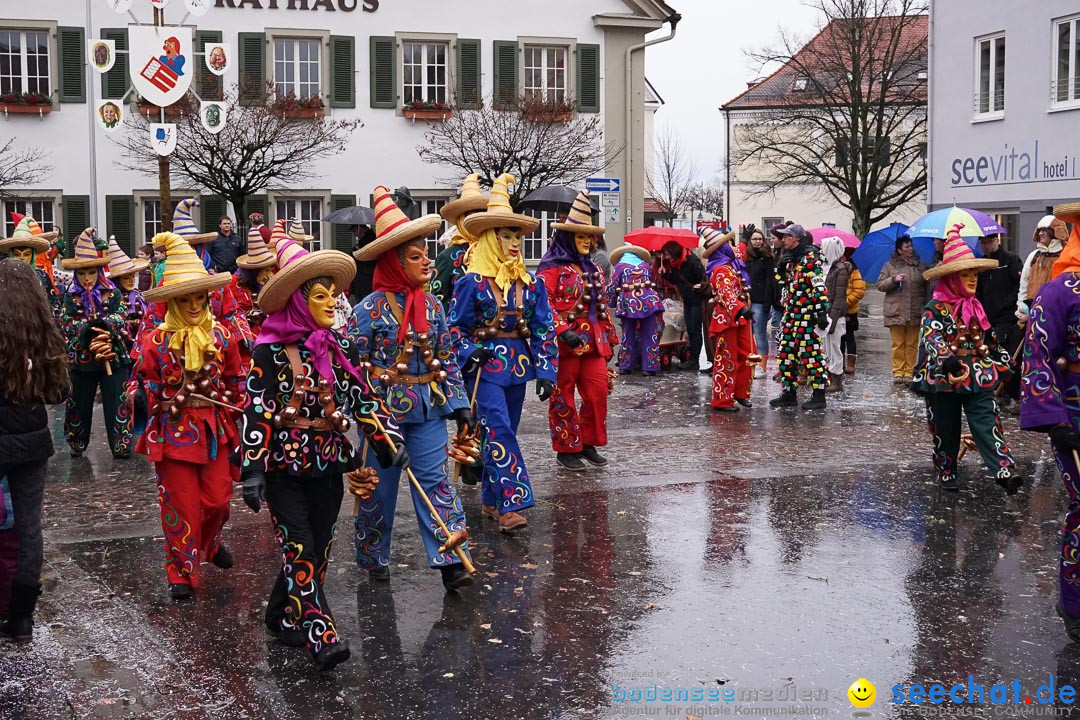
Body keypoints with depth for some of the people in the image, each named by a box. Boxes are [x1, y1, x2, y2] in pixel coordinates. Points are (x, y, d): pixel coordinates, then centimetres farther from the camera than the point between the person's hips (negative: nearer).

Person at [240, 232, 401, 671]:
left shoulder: (340, 349, 8)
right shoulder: (271, 352, -9)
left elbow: (365, 399, 11)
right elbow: (256, 412, -12)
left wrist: (390, 441, 1)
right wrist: (251, 469, -17)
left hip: (328, 468, 6)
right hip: (284, 468, -6)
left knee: (317, 551, 11)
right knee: (300, 553, -10)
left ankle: (283, 617, 29)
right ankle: (322, 638, -12)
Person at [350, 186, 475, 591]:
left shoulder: (433, 306, 5)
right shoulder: (371, 308, -10)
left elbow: (447, 360, 9)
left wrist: (460, 405, 5)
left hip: (429, 409, 4)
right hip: (384, 409, -3)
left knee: (435, 481, -1)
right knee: (380, 486, 9)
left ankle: (450, 560, -2)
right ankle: (373, 559, 25)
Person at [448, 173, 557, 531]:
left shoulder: (530, 283, 6)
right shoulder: (471, 282, -6)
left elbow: (544, 328, 6)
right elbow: (456, 327, -2)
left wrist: (545, 371, 1)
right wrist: (470, 354, -16)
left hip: (518, 364, 5)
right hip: (485, 366, -5)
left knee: (504, 432, 11)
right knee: (498, 431, -14)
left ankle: (492, 500, 23)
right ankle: (511, 504, -16)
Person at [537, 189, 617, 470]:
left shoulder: (592, 269, 18)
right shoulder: (552, 268, -7)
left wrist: (608, 337, 21)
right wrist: (563, 331, -26)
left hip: (593, 342, 7)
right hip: (564, 343, -7)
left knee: (598, 393, 5)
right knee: (563, 397, 2)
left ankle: (588, 443, 19)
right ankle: (566, 449, 12)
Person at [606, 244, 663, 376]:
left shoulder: (620, 266, 9)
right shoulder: (646, 265, 18)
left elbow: (612, 287, 5)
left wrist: (611, 303, 17)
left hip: (628, 302, -1)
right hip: (649, 300, 1)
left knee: (628, 335, 10)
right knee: (650, 335, 4)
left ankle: (626, 366, 14)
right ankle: (650, 367, 2)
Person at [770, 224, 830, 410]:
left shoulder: (810, 258, -12)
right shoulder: (791, 259, 17)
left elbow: (819, 287, -18)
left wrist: (822, 312, -22)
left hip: (806, 316, -10)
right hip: (791, 314, 10)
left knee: (811, 353, -6)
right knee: (785, 353, 10)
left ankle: (819, 396, -1)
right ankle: (789, 393, 18)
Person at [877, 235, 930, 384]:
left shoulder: (921, 265, 10)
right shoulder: (890, 265, 6)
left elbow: (927, 288, 10)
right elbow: (880, 285, 4)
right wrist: (894, 280, -13)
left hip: (915, 312, 1)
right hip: (896, 312, -1)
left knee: (912, 344, 3)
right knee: (898, 344, 1)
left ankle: (909, 372, 8)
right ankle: (898, 371, 8)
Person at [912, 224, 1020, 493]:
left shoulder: (975, 307, 12)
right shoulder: (935, 309, -9)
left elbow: (989, 339, 24)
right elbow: (932, 339, -24)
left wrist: (1003, 364, 26)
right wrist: (948, 362, -40)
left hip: (978, 377, 4)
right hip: (945, 378, -4)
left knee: (987, 424, -6)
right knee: (946, 429, 8)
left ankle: (1005, 470, -14)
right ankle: (946, 472, 23)